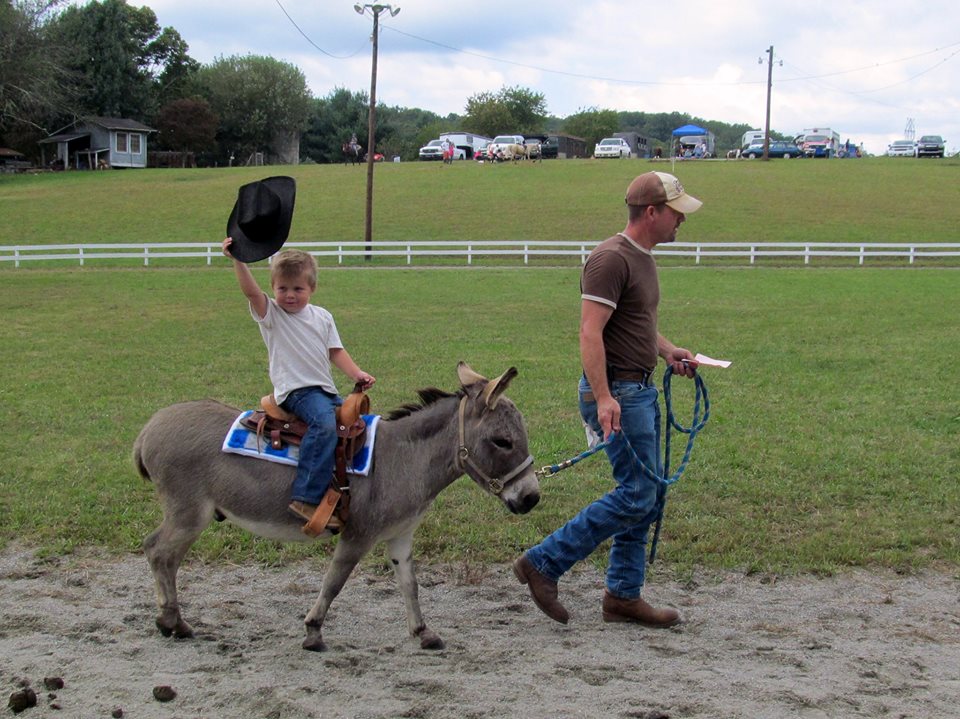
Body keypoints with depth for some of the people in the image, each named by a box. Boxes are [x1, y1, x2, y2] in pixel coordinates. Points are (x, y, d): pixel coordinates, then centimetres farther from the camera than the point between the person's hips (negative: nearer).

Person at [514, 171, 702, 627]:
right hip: (616, 392, -10)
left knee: (648, 493, 11)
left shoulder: (643, 258, 15)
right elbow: (590, 333, -23)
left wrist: (667, 351, 14)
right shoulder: (611, 259, -16)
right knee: (637, 493, -10)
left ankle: (624, 595, 19)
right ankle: (543, 563, -3)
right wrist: (604, 397, -30)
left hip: (641, 390, 10)